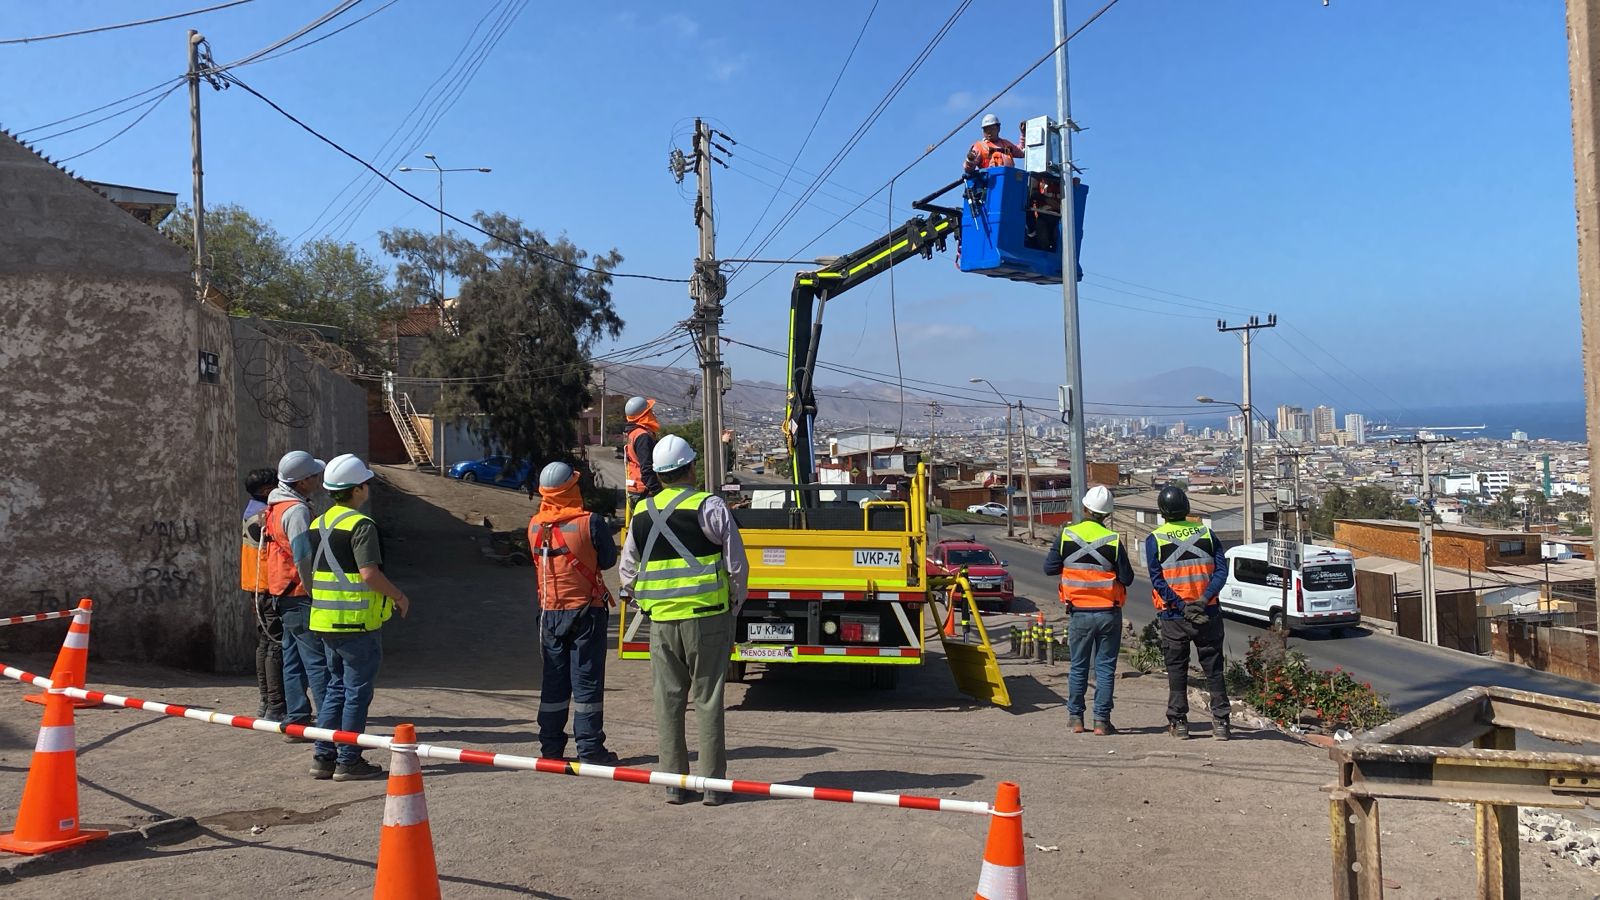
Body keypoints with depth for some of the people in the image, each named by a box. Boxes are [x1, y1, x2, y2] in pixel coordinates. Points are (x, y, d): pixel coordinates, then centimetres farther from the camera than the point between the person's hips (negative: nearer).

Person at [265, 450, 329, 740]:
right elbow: (303, 558, -23)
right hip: (300, 596, -10)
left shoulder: (278, 504, 14)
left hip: (285, 595, 10)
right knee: (318, 661, -8)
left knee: (294, 659, 13)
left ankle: (296, 721, 18)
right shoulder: (296, 510, -18)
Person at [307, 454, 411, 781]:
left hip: (325, 620, 8)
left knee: (335, 688, 17)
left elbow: (312, 571, 18)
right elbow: (369, 574, -21)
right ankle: (348, 761, 6)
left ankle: (323, 757, 18)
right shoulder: (360, 525, -15)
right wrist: (398, 596, -8)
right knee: (357, 692, 1)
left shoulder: (318, 524, 12)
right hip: (356, 622, -8)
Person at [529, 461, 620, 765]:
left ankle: (551, 748, 16)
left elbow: (536, 562, 12)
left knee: (553, 680, 12)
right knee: (587, 679, 2)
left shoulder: (534, 526, -1)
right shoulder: (590, 523, -15)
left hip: (550, 612, 4)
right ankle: (590, 749, 4)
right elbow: (608, 560, -3)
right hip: (586, 609, -4)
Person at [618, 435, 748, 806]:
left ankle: (673, 782, 15)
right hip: (707, 618, -3)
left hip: (661, 621, 3)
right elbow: (737, 565, -6)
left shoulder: (642, 513, 7)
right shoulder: (709, 507, -7)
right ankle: (712, 784, 7)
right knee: (708, 701, 3)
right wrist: (734, 607, 7)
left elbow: (628, 573, 14)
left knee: (667, 701, 10)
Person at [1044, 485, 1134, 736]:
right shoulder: (1112, 540, -10)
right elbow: (1127, 578, -5)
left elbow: (1049, 568, 0)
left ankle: (1075, 717, 16)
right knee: (1105, 667, 6)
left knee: (1078, 666, 12)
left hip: (1079, 613, 1)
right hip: (1108, 613, -1)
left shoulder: (1066, 536, -6)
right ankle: (1102, 720, 6)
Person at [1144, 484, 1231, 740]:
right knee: (1213, 669, 9)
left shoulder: (1154, 539, -5)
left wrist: (1181, 606, -14)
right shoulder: (1206, 533, 3)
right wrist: (1204, 599, -14)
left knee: (1176, 670, 9)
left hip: (1174, 616, -1)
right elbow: (1221, 570, -5)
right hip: (1208, 614, 2)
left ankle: (1178, 721, 11)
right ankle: (1220, 722, 8)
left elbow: (1158, 580, -12)